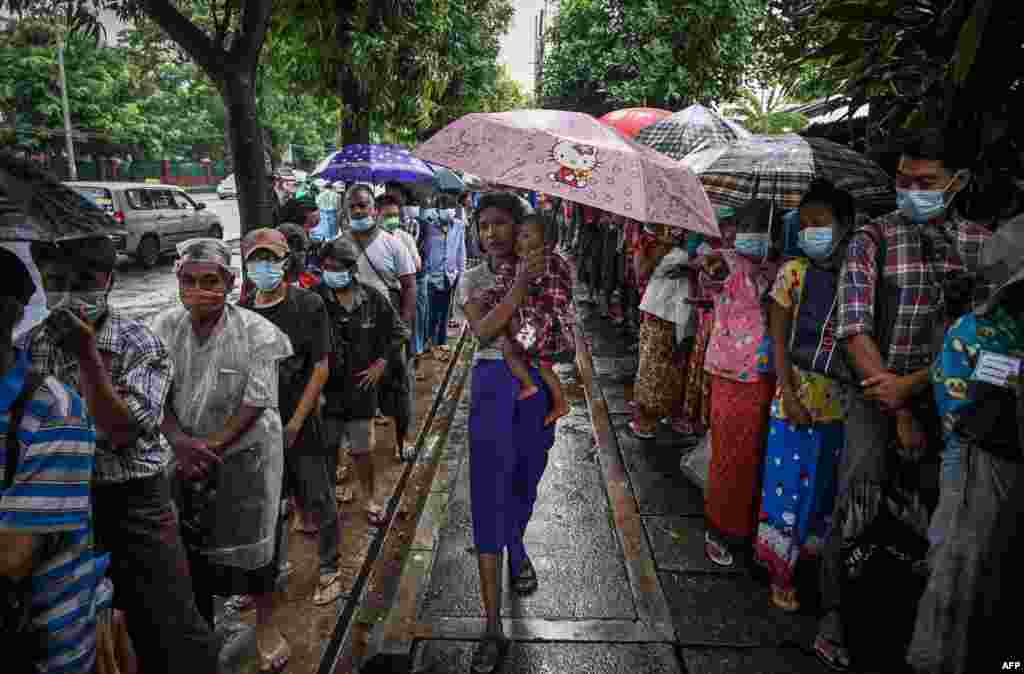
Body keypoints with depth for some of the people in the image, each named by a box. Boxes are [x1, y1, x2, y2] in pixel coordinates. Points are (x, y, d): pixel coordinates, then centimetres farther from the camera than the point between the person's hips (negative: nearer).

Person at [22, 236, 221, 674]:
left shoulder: (141, 346, -11)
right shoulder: (28, 346, 2)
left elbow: (119, 432, -21)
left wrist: (88, 356, -25)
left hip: (132, 501, -4)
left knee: (169, 629, 3)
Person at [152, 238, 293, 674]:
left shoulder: (257, 332, -18)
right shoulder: (164, 327, -6)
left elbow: (256, 404, -17)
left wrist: (212, 447, -19)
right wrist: (180, 442, -18)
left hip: (244, 454, -3)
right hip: (184, 455, 4)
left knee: (251, 543, 9)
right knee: (191, 545, 16)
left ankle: (266, 625, 34)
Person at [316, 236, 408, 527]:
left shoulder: (373, 298, -4)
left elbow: (399, 333, 6)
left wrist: (381, 363, 0)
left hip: (361, 387, 1)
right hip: (325, 388, -1)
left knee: (362, 449, 11)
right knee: (326, 449, 9)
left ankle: (371, 499, 32)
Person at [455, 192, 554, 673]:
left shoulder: (541, 272, 5)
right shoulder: (473, 279, 1)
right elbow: (484, 330, -17)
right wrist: (520, 285, -23)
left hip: (537, 384, 2)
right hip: (493, 384, -2)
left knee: (525, 480, 16)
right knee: (489, 494, -5)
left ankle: (517, 549, 51)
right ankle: (493, 626, 3)